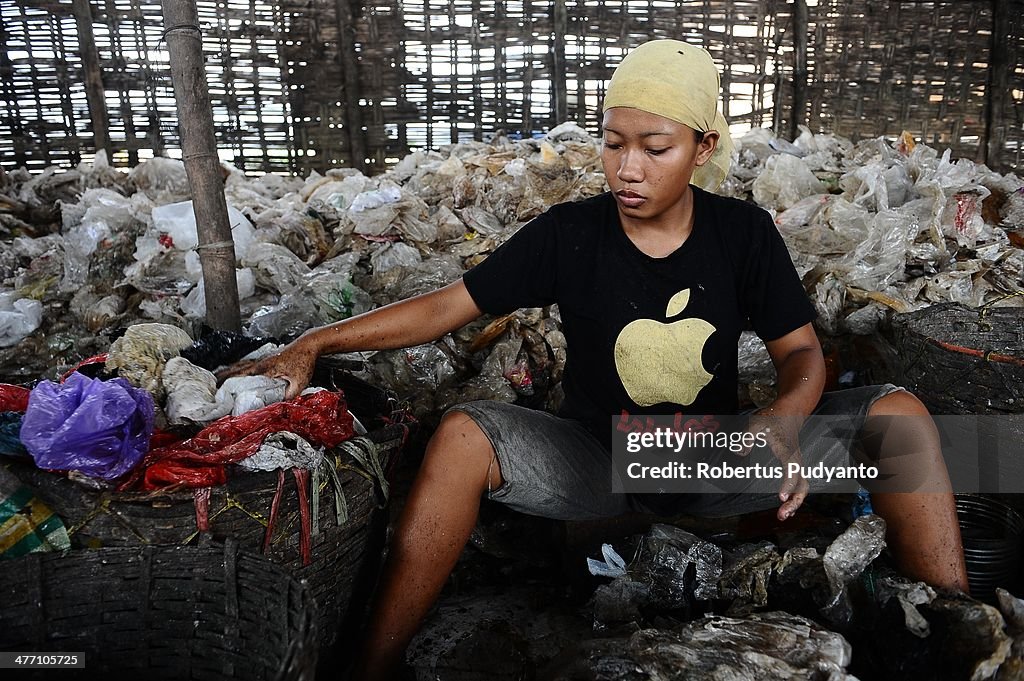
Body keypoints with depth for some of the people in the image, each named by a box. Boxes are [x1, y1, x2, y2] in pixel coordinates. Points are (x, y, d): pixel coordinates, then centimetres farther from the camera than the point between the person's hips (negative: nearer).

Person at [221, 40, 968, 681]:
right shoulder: (569, 234, -9)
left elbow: (802, 352, -2)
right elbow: (445, 307, -8)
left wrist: (782, 421, -26)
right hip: (598, 464, -1)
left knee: (897, 411, -17)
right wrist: (314, 344, -16)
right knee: (463, 434, -29)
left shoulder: (745, 233, -5)